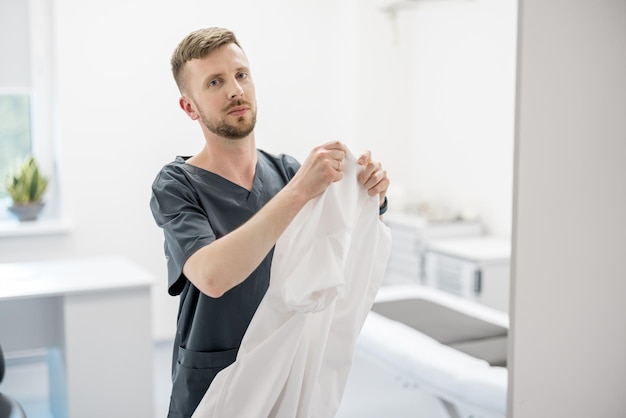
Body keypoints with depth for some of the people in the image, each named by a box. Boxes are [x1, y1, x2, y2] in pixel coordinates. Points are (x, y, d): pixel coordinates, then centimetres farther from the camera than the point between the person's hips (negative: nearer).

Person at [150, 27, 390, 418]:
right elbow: (212, 276, -31)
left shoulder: (286, 170, -2)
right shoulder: (176, 187, -14)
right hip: (213, 386, -4)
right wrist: (298, 191, -35)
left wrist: (371, 191, -17)